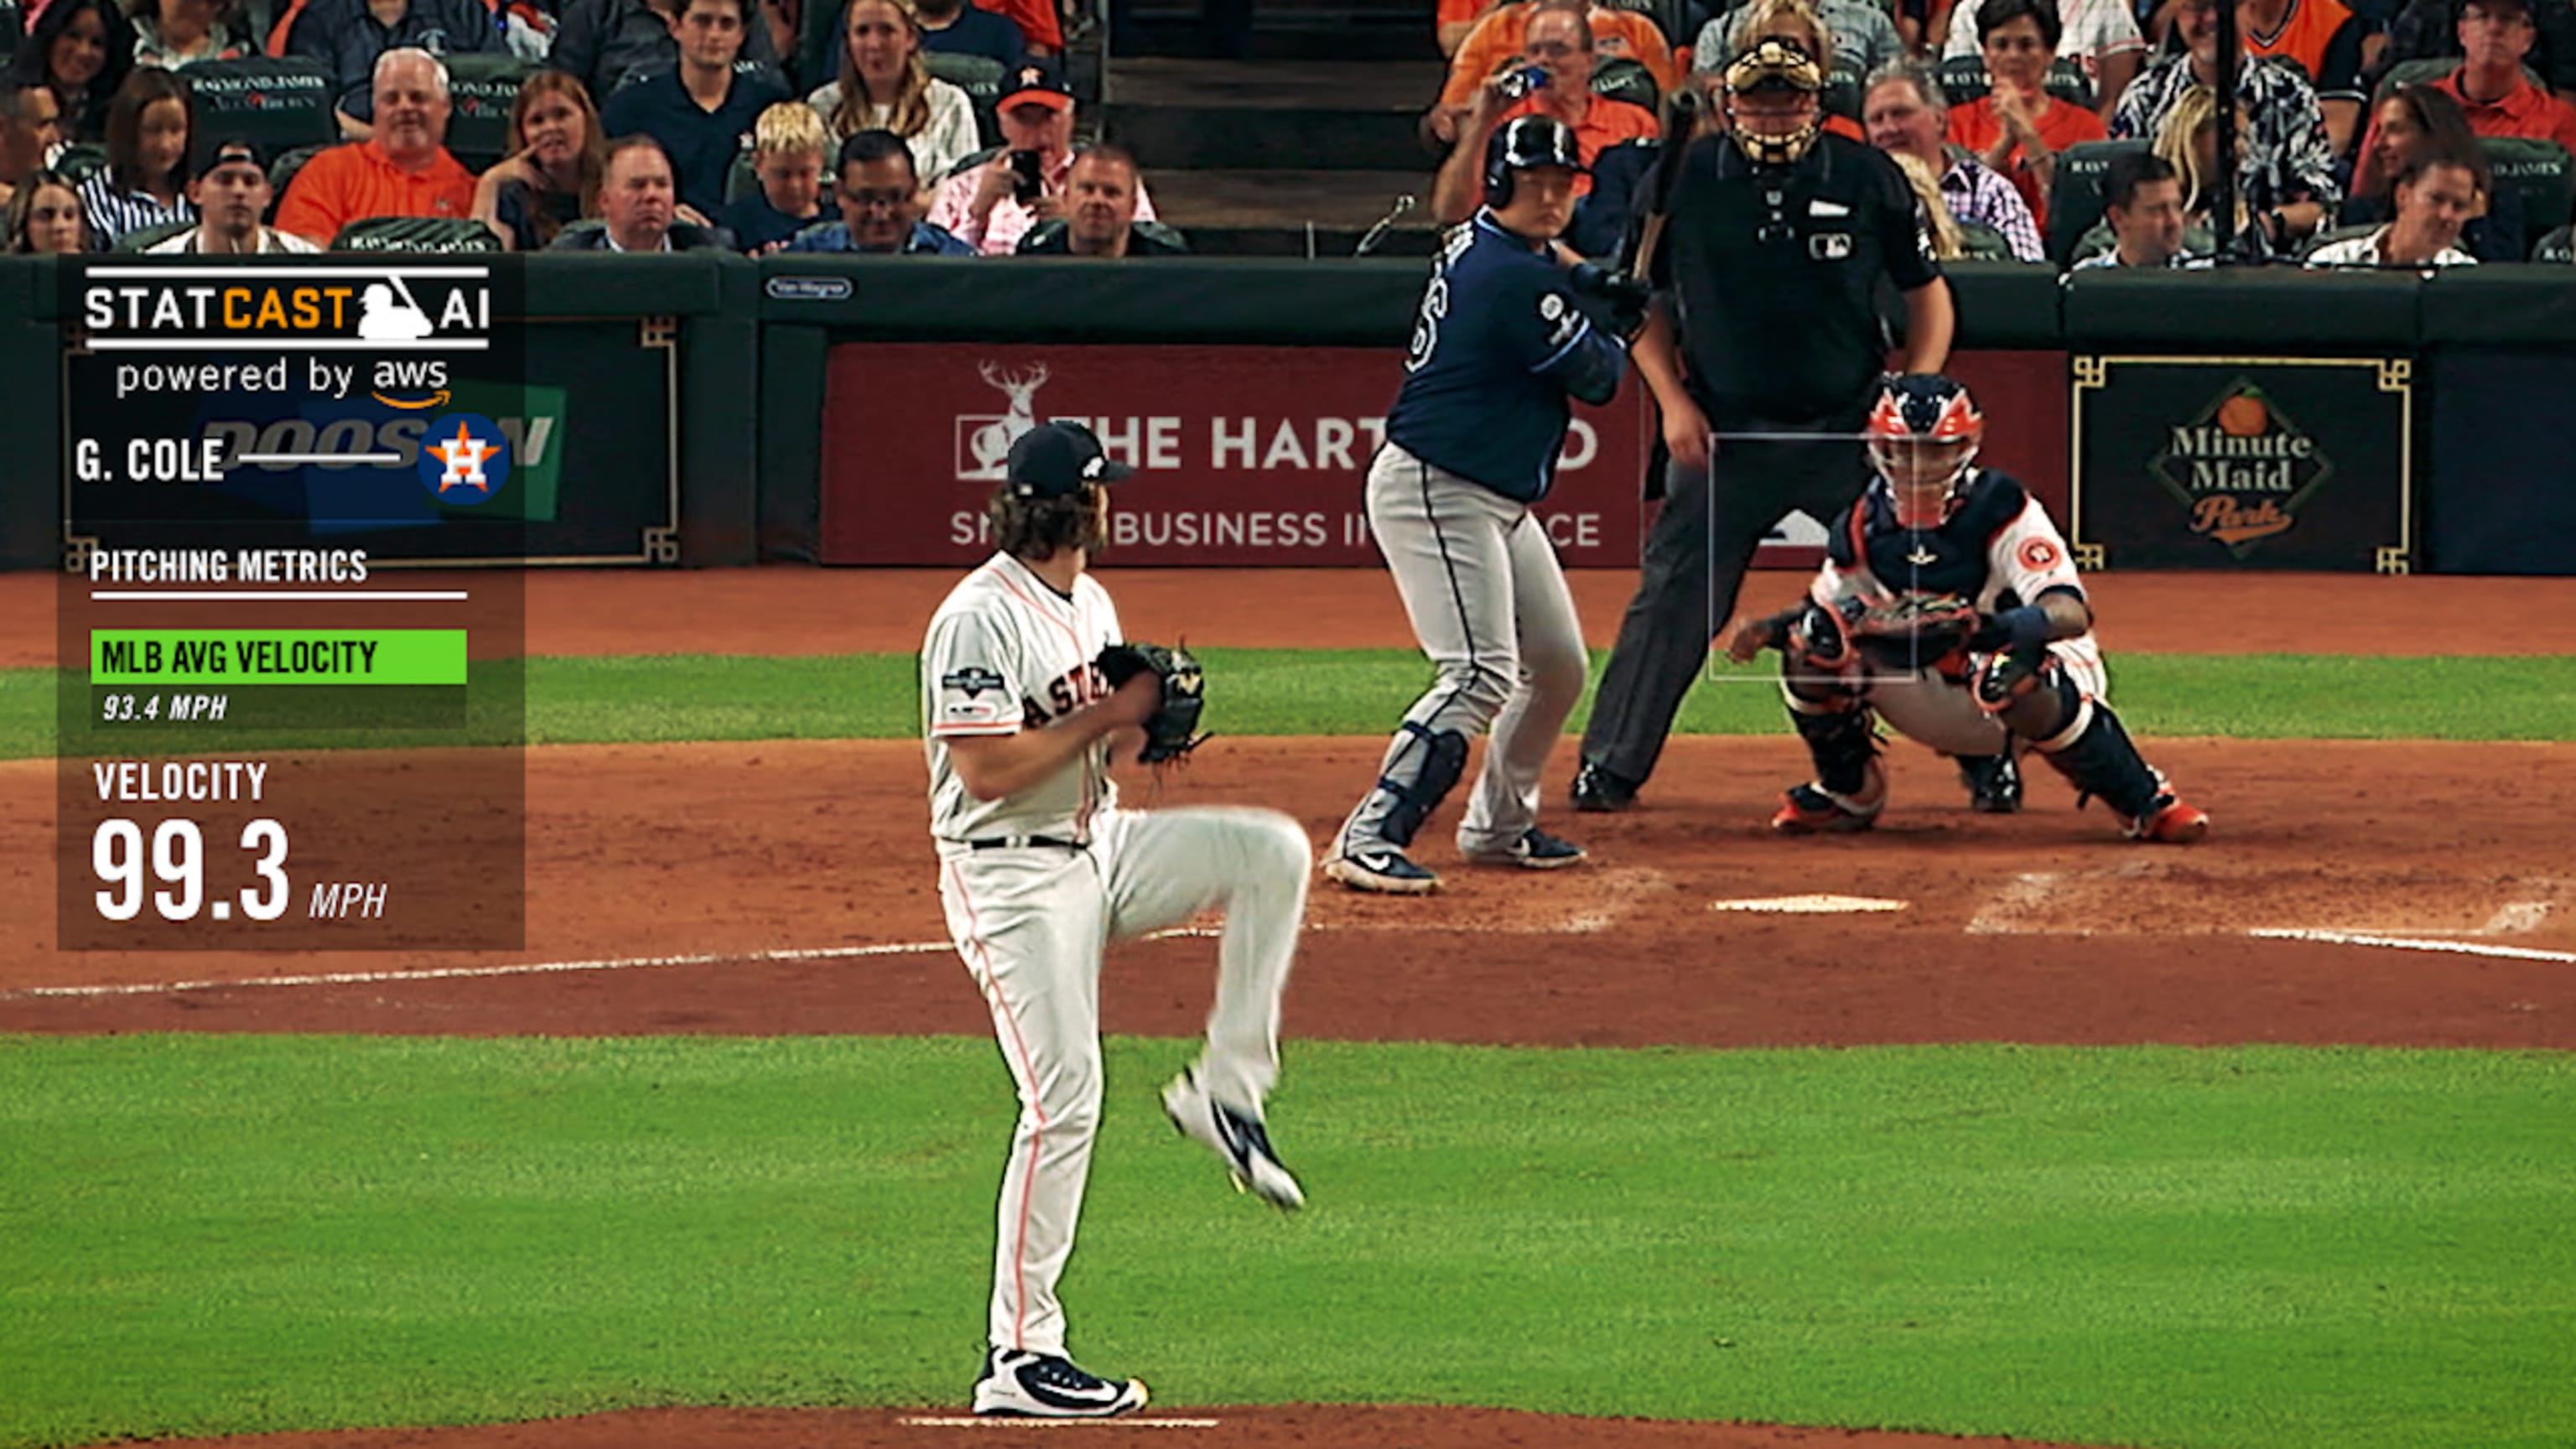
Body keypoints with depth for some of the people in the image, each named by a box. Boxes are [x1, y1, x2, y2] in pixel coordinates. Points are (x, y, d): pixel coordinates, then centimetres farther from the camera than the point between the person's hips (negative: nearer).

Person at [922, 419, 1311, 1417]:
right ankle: (1018, 1361, -8)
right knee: (1064, 1101, -13)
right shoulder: (981, 619, -18)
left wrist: (1147, 719, -3)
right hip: (1011, 876, -9)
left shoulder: (1089, 604, 11)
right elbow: (988, 771, -24)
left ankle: (1224, 1090, -2)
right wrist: (1105, 715, -17)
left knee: (1273, 853, -5)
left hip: (1099, 849, 9)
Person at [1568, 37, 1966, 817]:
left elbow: (1927, 291, 6)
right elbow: (1644, 298, 9)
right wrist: (1673, 400, -3)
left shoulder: (1870, 179, -3)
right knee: (1673, 602, -3)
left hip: (1851, 430, 0)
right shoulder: (1683, 181, -2)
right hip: (1724, 432, 0)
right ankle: (1609, 767, 5)